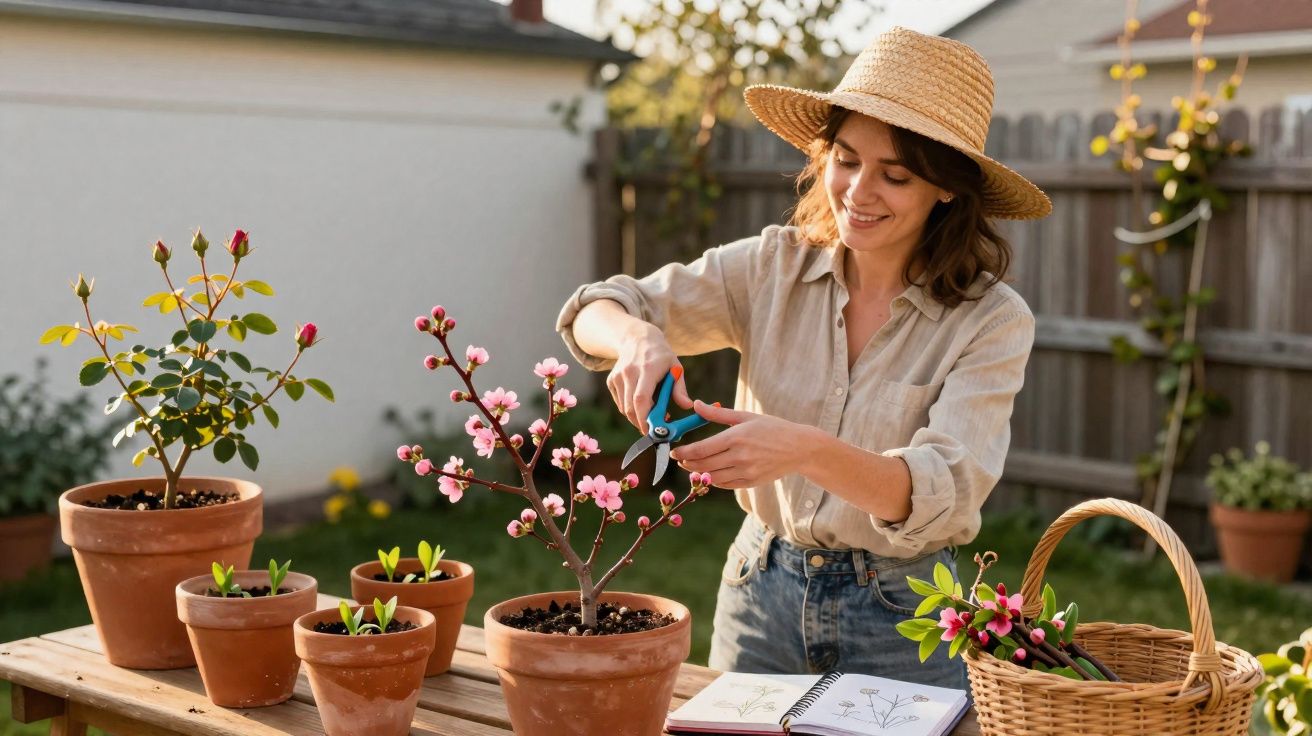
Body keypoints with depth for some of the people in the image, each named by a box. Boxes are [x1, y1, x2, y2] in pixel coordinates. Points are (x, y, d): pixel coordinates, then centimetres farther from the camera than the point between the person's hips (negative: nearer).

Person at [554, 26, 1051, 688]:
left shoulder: (992, 322, -13)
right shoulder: (774, 267, -4)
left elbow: (943, 491, -24)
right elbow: (596, 311, -4)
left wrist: (807, 451, -43)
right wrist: (638, 338, -28)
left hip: (901, 618, -2)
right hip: (762, 591, 3)